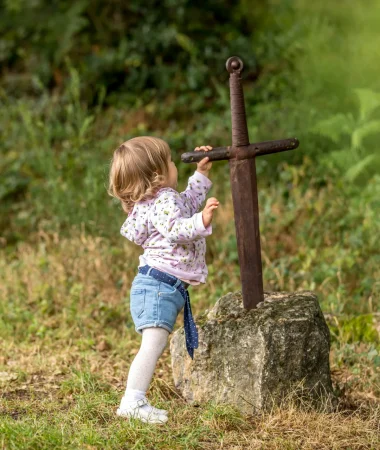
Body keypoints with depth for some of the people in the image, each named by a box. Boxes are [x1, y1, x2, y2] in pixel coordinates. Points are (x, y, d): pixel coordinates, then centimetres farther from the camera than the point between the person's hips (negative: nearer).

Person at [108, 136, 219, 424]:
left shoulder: (167, 199, 19)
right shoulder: (162, 201, -15)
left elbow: (189, 200, 38)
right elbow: (175, 229, -32)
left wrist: (202, 173, 35)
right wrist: (201, 222, -44)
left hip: (168, 287, 12)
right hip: (158, 284, -12)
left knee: (154, 344, 13)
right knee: (154, 342, -20)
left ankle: (135, 399, 17)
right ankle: (132, 402, -24)